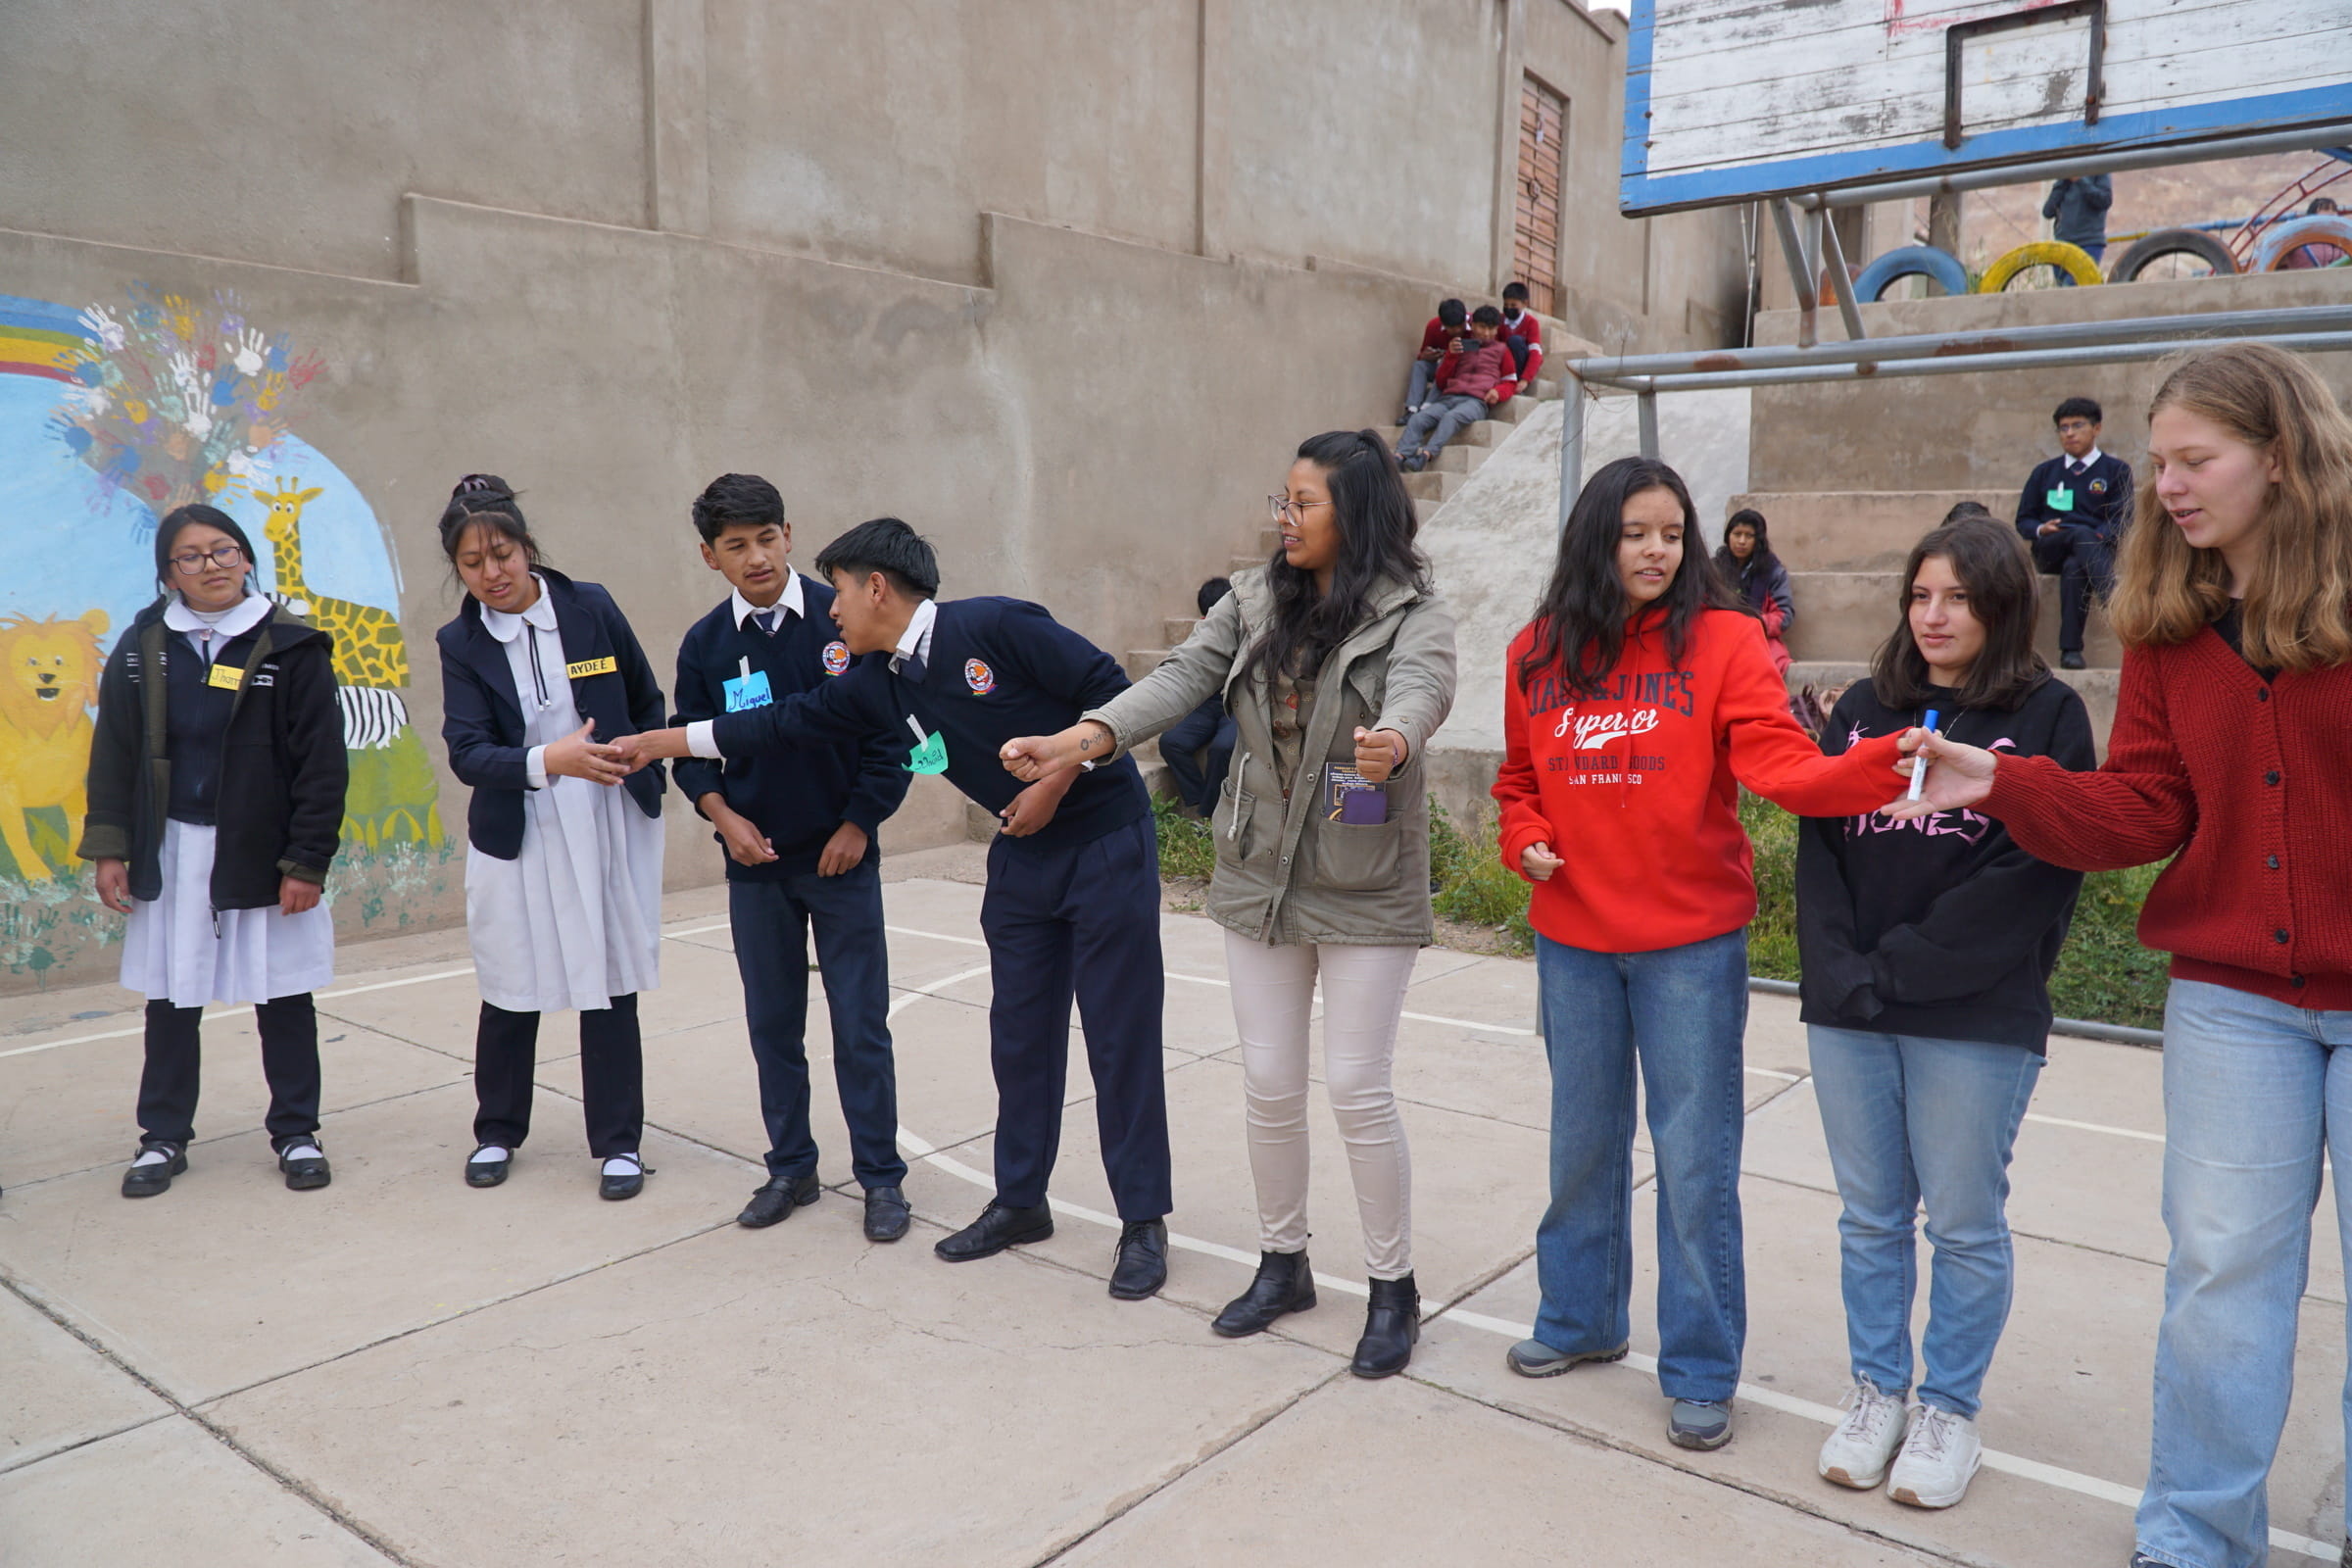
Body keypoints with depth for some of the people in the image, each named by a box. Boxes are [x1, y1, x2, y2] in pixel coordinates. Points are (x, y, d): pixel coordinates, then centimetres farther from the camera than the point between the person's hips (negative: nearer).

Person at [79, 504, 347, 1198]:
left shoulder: (291, 646, -7)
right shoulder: (143, 647, 2)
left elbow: (322, 763, -8)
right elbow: (113, 752, 8)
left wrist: (307, 862, -11)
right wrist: (108, 848, 2)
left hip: (263, 852, -2)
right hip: (171, 852, 3)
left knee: (283, 997, 7)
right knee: (170, 997, 12)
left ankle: (296, 1133, 22)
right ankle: (163, 1137, 28)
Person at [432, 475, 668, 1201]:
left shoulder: (592, 607, -3)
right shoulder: (461, 643, -3)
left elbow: (649, 706, 7)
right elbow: (467, 753, -14)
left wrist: (632, 761, -8)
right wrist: (547, 761, -31)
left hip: (609, 827, 0)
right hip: (514, 836, 1)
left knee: (608, 987, 5)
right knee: (510, 990, 11)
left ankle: (619, 1141, 19)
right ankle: (497, 1131, 33)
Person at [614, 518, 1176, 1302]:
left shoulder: (998, 627, -18)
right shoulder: (877, 686, 3)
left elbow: (1112, 693, -18)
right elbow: (784, 722, 10)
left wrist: (1054, 782, -18)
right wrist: (660, 741, 14)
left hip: (1105, 845, -7)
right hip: (1023, 858, 7)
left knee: (1121, 1039, 0)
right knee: (1020, 1034, 12)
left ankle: (1143, 1222, 12)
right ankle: (1020, 1200, 29)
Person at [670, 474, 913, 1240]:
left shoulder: (843, 620, -9)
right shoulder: (705, 643, 0)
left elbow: (890, 730, -5)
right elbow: (691, 748, 9)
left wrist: (859, 824, -8)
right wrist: (723, 816, -7)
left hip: (842, 856, -3)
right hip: (756, 861, 3)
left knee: (860, 1024, 2)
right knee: (772, 1023, 12)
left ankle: (881, 1175, 15)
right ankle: (790, 1168, 26)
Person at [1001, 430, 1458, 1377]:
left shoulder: (1411, 612, -10)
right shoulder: (1257, 600, 4)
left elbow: (1422, 687, -30)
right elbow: (1182, 677, -8)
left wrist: (1391, 741, -55)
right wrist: (1076, 741, -23)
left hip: (1366, 891, -4)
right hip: (1259, 878, 5)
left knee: (1358, 1089, -1)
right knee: (1268, 1084, 11)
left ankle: (1393, 1288, 20)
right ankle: (1281, 1264, 32)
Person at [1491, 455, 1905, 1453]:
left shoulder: (1723, 639, -7)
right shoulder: (1538, 654, 3)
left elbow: (1780, 764, -21)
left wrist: (1887, 764, -38)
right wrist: (1524, 839, -4)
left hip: (1691, 939, -3)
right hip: (1573, 938, 4)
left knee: (1695, 1160, 3)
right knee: (1583, 1142, 17)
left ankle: (1701, 1370, 21)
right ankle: (1581, 1318, 38)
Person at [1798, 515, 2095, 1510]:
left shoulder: (2047, 716, -1)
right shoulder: (1863, 709, 11)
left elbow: (2037, 872, -10)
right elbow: (1819, 849, 6)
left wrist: (1897, 967, -13)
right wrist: (1842, 972, -8)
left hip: (1978, 1020, -3)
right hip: (1847, 1014, 4)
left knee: (1965, 1223, 7)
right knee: (1870, 1215, 12)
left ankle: (1950, 1411, 23)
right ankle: (1876, 1393, 28)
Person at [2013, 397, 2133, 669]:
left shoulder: (2116, 470, 15)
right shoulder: (2044, 472, 23)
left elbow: (2122, 519, 3)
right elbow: (2024, 520, 19)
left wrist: (2099, 536, -20)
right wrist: (2040, 530, -6)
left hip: (2096, 548, -1)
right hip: (2049, 551, 1)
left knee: (2074, 567, -40)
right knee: (2082, 534, -37)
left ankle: (2071, 650, -49)